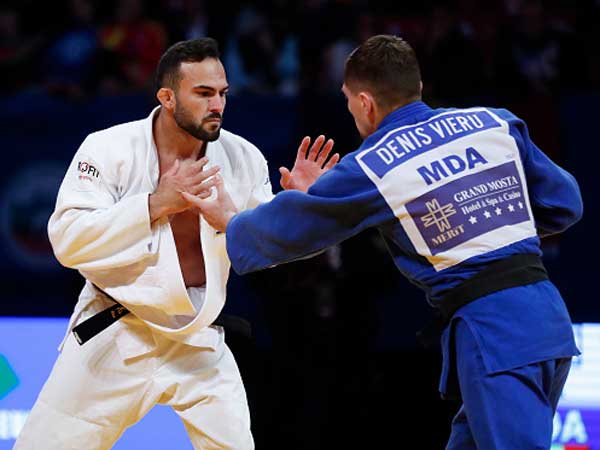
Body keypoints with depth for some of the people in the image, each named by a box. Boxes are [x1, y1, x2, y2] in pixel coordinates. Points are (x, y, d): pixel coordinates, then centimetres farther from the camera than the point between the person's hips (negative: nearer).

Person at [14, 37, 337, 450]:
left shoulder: (241, 158, -4)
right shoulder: (110, 149, -14)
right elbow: (68, 240, -22)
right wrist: (156, 203, -29)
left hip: (197, 340, 3)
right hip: (113, 337, -3)